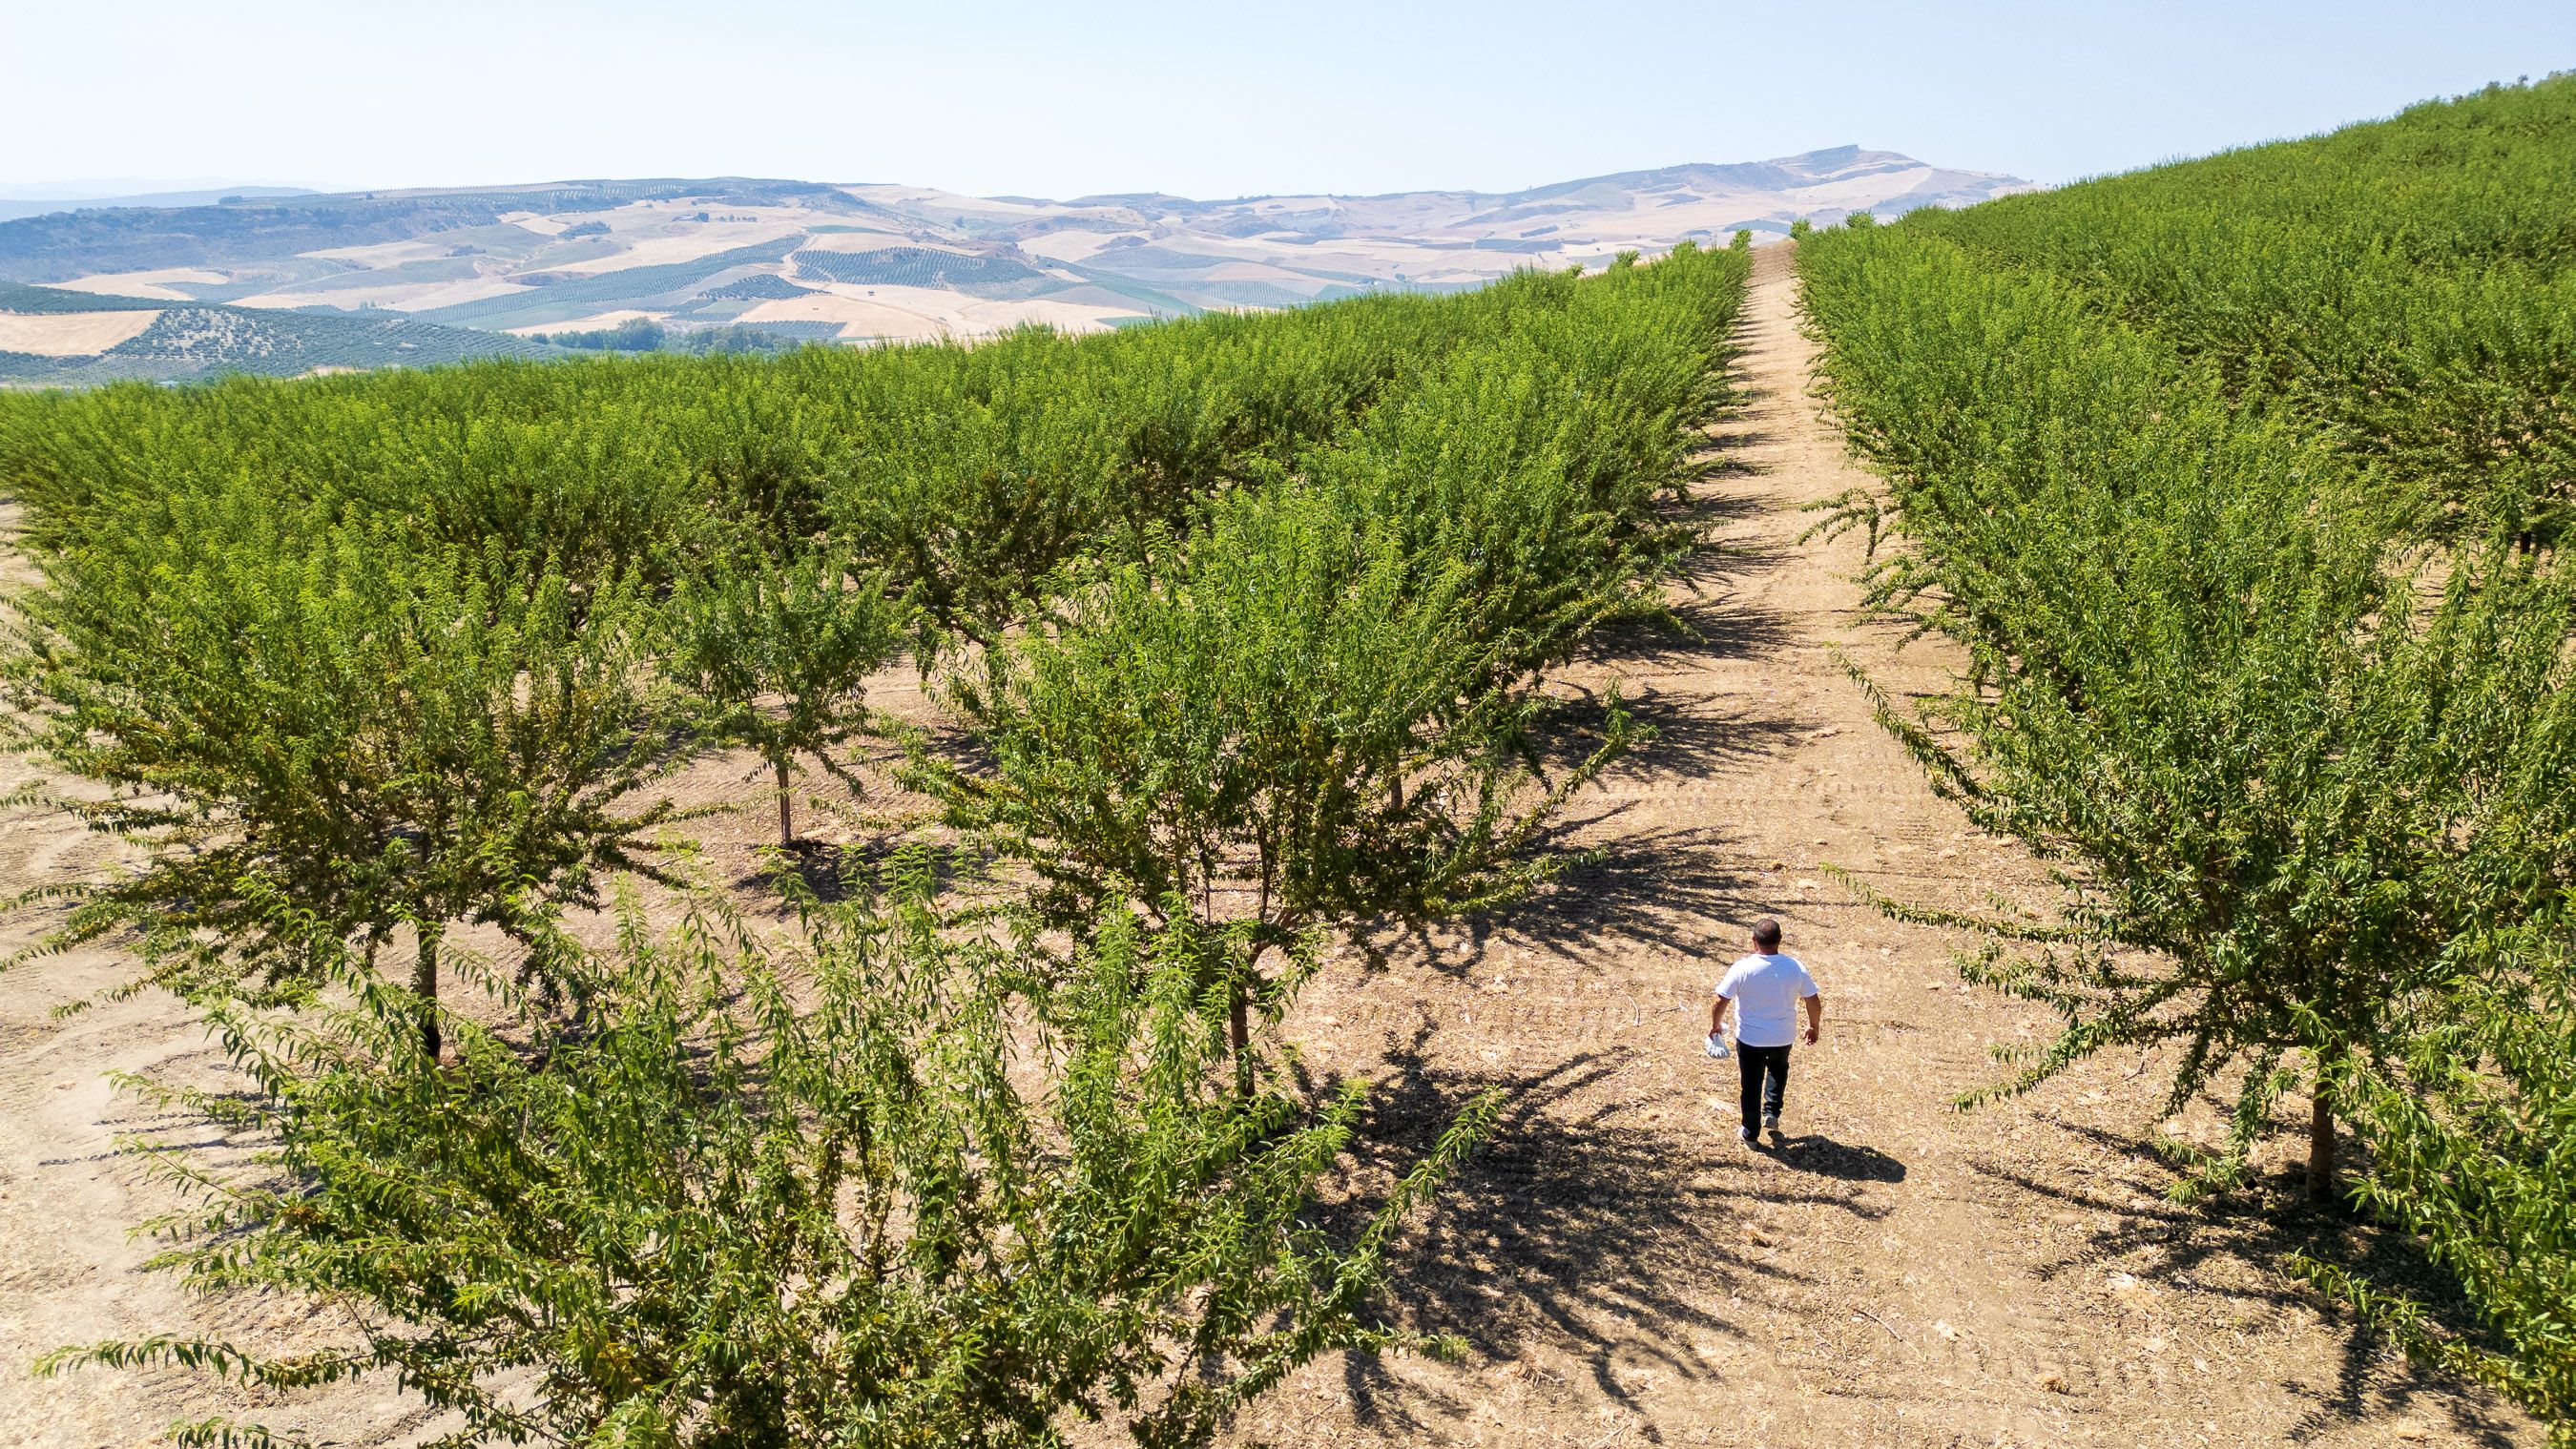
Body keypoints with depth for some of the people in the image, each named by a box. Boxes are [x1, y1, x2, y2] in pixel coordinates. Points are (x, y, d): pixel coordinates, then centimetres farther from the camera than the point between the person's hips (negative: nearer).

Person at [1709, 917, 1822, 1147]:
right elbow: (1814, 1002, -5)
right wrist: (1814, 1026, 14)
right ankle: (1771, 1114, 23)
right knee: (1778, 1070, 33)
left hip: (1750, 1039, -2)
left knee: (1751, 1085, 16)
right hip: (1783, 1037, 2)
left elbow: (1720, 1002, -15)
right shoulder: (1795, 968, -14)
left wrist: (1715, 1024, 4)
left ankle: (1750, 1133, 27)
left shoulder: (1742, 969, -20)